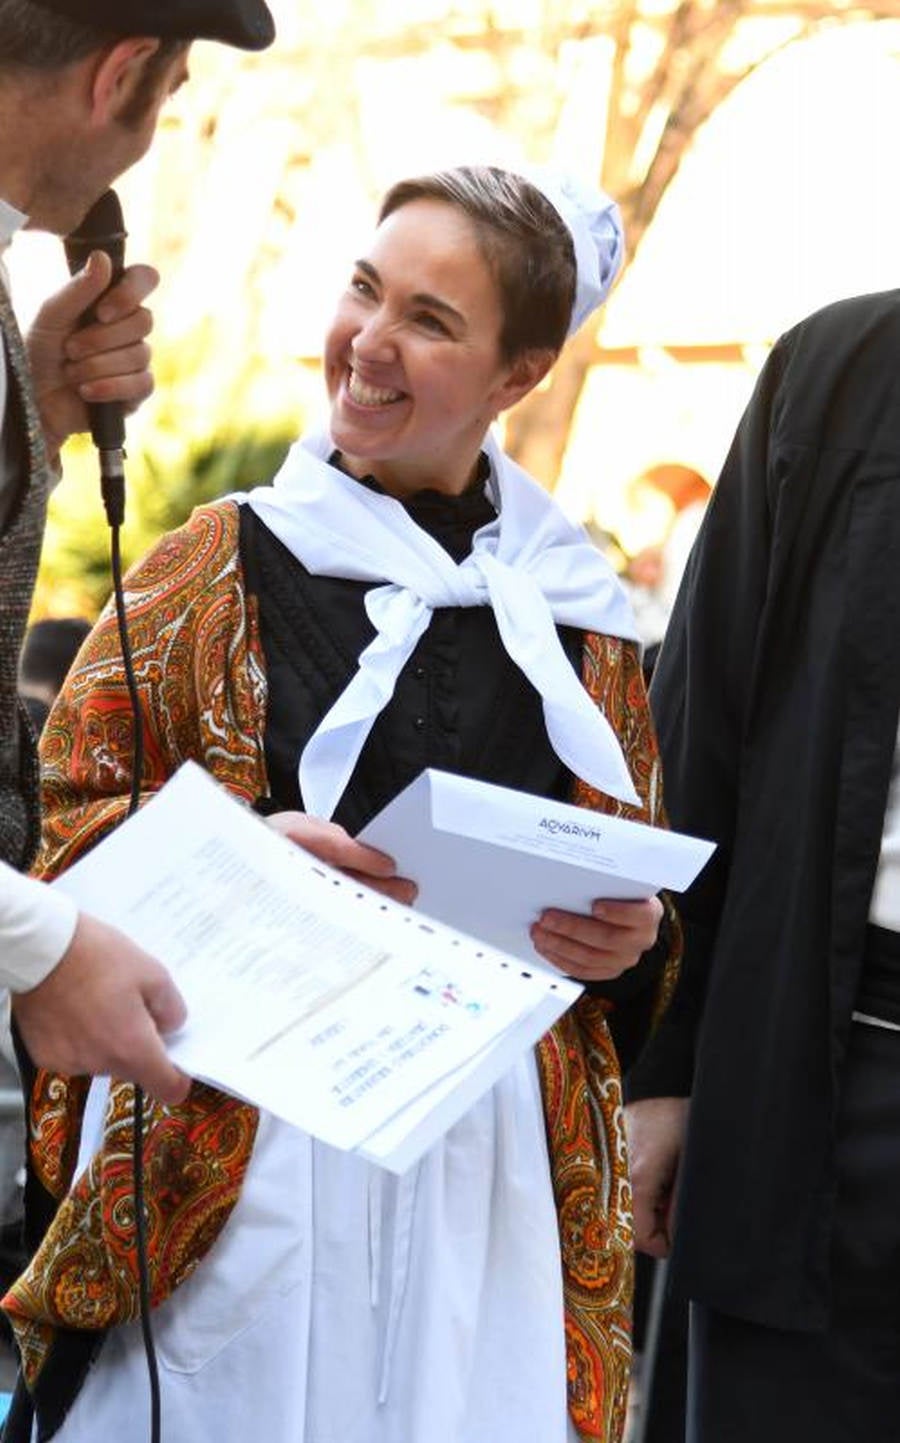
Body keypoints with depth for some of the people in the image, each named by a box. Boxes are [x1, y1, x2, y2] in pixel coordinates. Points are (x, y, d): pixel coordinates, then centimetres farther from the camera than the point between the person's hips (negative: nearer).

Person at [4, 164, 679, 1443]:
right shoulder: (222, 565, 4)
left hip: (503, 1156, 2)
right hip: (252, 1136, -2)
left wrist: (626, 944, -3)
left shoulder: (577, 615, 11)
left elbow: (645, 887, 19)